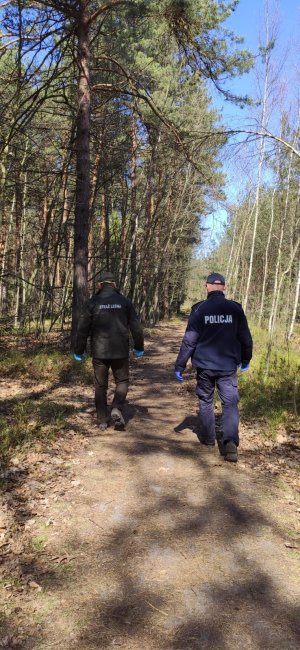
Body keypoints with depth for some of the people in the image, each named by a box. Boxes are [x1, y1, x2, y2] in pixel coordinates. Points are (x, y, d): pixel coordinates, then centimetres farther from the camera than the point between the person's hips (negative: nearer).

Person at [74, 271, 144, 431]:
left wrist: (79, 351, 9)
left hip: (99, 352, 0)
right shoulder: (124, 302, 1)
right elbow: (136, 326, 3)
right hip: (120, 351, 0)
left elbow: (82, 329, 0)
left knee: (100, 386, 11)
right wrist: (139, 347, 16)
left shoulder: (92, 302, -1)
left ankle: (102, 420, 14)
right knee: (122, 381, 16)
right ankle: (117, 409, -7)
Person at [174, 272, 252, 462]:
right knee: (230, 403, 3)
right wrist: (246, 359, 20)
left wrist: (180, 365, -2)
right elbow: (245, 338, 4)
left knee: (206, 400, 16)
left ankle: (208, 437, 25)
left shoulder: (199, 309, -7)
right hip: (228, 366, 0)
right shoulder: (235, 309, -2)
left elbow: (189, 340, -9)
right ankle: (231, 441, -14)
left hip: (204, 365, 0)